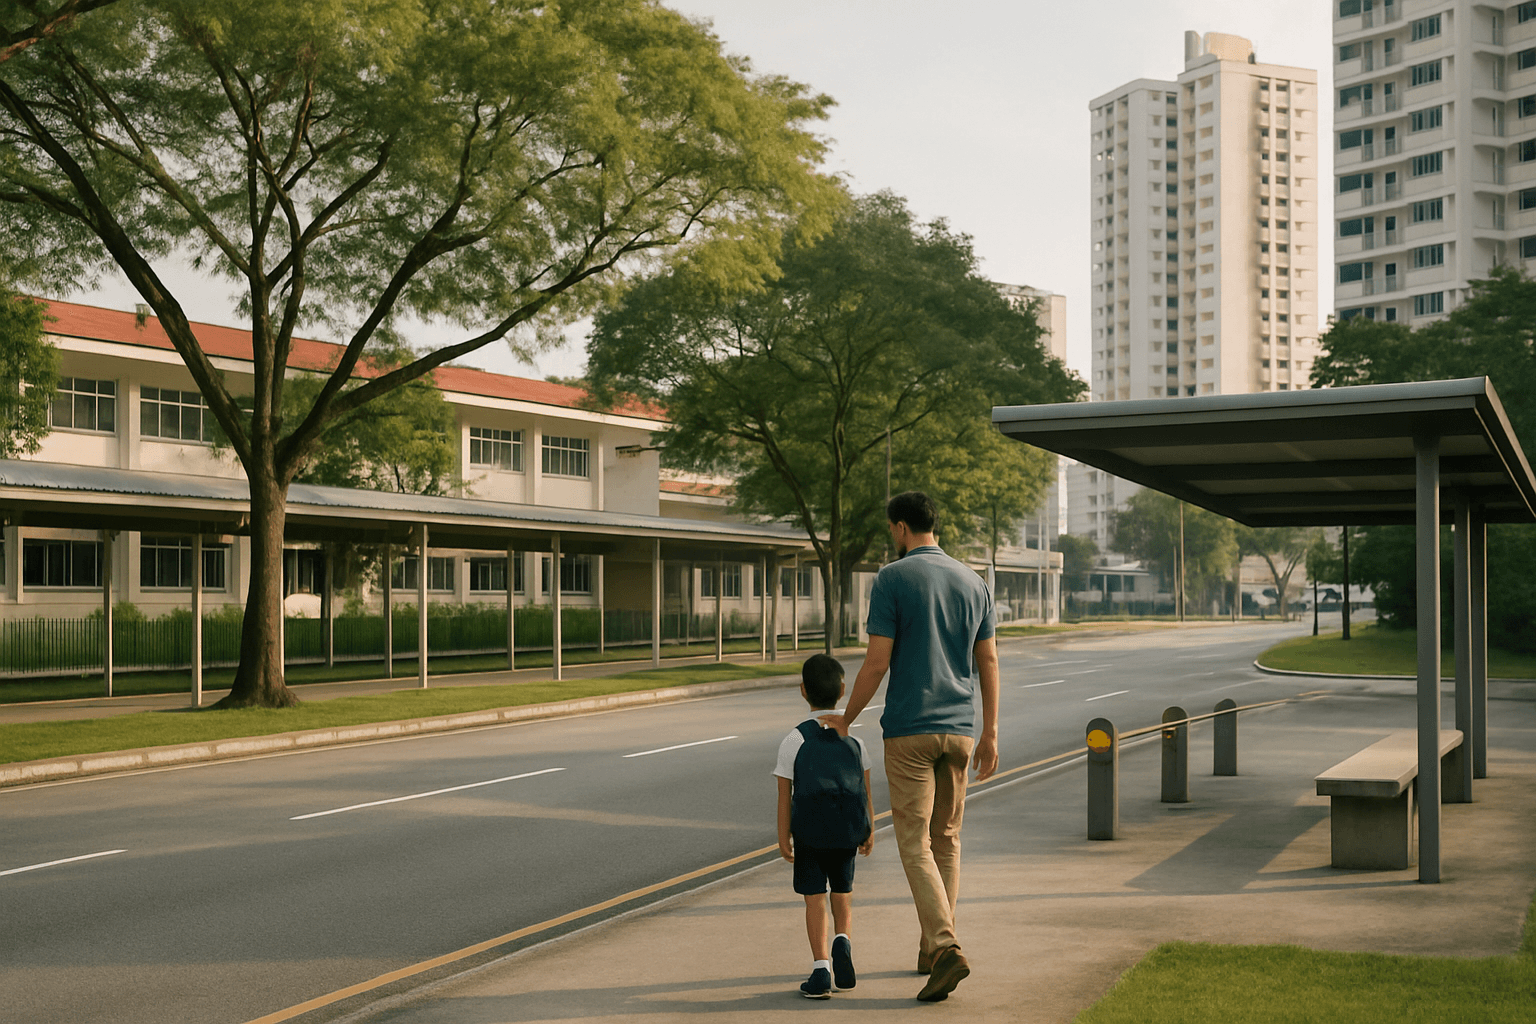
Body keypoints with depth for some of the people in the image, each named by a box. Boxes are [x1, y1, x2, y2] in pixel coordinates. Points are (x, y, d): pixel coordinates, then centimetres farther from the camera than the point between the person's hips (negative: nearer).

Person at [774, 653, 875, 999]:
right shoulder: (854, 738, 4)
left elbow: (785, 795, -1)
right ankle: (842, 940, -2)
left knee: (814, 896, 6)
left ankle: (820, 969, -1)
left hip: (809, 830, -2)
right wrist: (869, 830, 19)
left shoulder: (794, 741, -3)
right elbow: (865, 789, 9)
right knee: (842, 890, 22)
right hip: (847, 829, 2)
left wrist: (784, 838, 8)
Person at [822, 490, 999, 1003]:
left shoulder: (891, 579, -7)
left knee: (915, 844, -3)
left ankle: (946, 947, -16)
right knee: (946, 839, 14)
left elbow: (877, 661, -10)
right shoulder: (972, 582, 9)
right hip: (960, 729, 5)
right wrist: (989, 733, 14)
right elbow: (988, 661, 9)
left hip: (909, 730, -5)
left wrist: (846, 719, 3)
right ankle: (933, 949, 21)